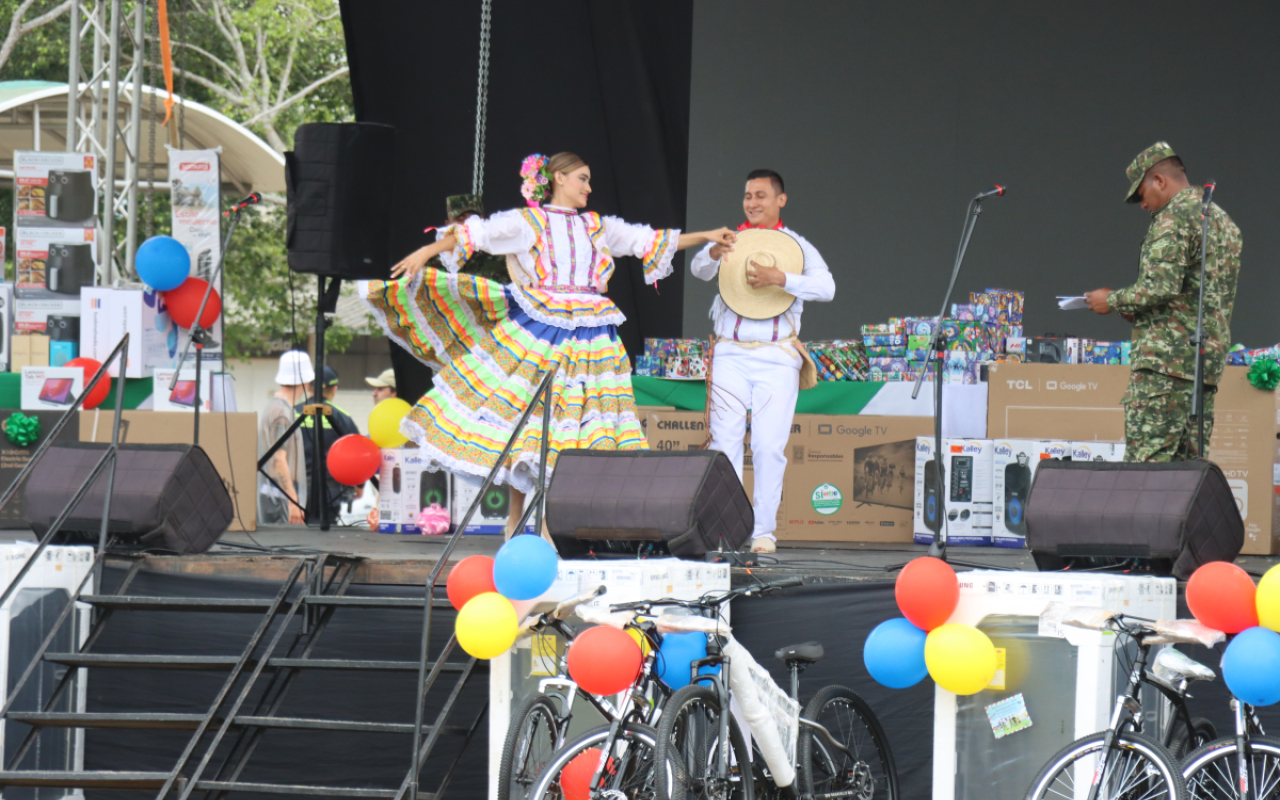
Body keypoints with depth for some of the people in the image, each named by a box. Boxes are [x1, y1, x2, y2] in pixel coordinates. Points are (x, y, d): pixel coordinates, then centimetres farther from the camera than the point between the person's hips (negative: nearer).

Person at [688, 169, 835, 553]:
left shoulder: (796, 246, 6)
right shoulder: (731, 240, 12)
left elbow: (826, 287, -9)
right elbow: (698, 269, -4)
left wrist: (780, 278, -24)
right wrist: (713, 254, -27)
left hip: (777, 357, -1)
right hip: (731, 354, 1)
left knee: (769, 446, -5)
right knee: (724, 441, -4)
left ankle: (764, 530, 2)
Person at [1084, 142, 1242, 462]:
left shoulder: (1174, 217, -8)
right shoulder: (1223, 219, 22)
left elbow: (1162, 287, -20)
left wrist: (1112, 301, -4)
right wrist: (1139, 312, 21)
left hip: (1165, 357, -9)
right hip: (1209, 358, 9)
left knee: (1146, 460, -12)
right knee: (1189, 462, 7)